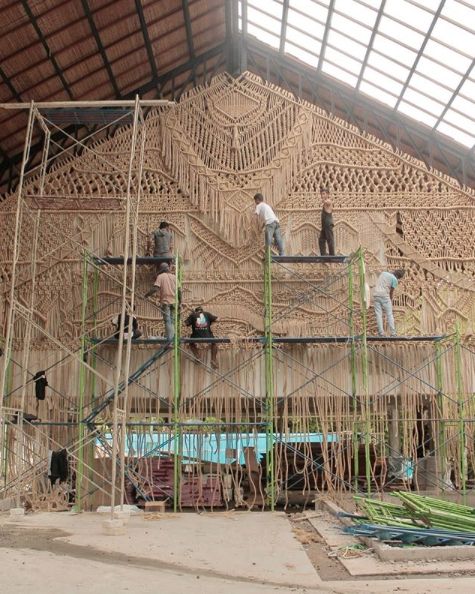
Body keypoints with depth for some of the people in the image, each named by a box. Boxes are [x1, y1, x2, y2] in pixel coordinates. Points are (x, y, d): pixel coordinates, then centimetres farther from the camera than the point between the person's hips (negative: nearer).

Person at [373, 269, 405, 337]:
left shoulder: (383, 273, 14)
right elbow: (391, 292, 2)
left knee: (378, 314, 3)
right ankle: (393, 333, 3)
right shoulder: (395, 280, -2)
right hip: (384, 296, -4)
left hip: (375, 295, 4)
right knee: (389, 314, 5)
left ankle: (381, 333, -1)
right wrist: (391, 301, 17)